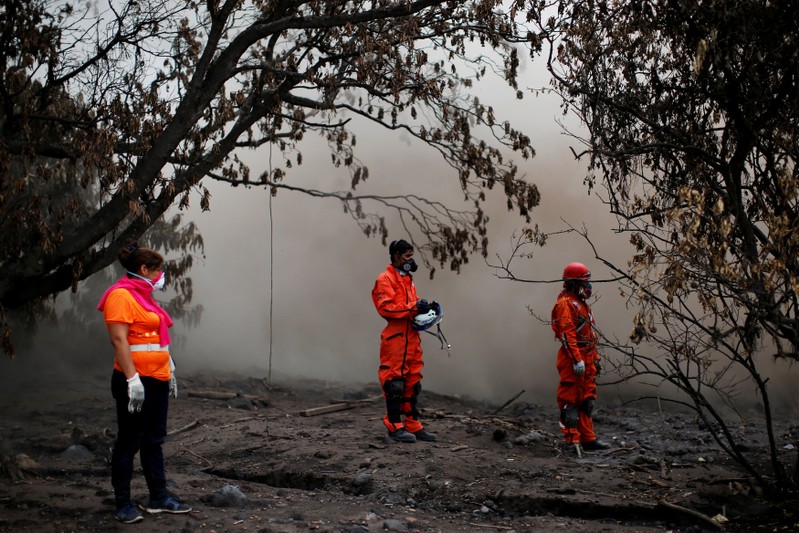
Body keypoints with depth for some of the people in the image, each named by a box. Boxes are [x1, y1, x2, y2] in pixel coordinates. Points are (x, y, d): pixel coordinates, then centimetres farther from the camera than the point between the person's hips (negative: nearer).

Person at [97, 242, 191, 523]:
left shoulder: (144, 296, 16)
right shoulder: (121, 295, -12)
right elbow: (119, 339, -20)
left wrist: (169, 372, 20)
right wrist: (133, 380, -25)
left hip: (157, 381, 9)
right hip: (136, 381, -9)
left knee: (154, 441, 13)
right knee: (129, 442, -1)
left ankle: (159, 497, 20)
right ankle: (123, 504, 6)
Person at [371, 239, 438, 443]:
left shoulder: (408, 279, 22)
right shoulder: (385, 279, -5)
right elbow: (384, 307, -17)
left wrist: (423, 308, 5)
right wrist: (413, 307, -20)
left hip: (411, 337, 9)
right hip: (395, 338, -9)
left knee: (412, 384, 9)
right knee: (394, 383, -5)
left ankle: (413, 426, 14)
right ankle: (395, 427, 0)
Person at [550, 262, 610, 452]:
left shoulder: (581, 304, 21)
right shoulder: (565, 304, -11)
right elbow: (567, 334, -20)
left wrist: (595, 358, 23)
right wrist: (577, 360, -25)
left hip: (586, 359, 10)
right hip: (573, 359, -10)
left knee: (586, 400, 12)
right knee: (571, 401, -7)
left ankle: (588, 439, 16)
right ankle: (572, 440, -5)